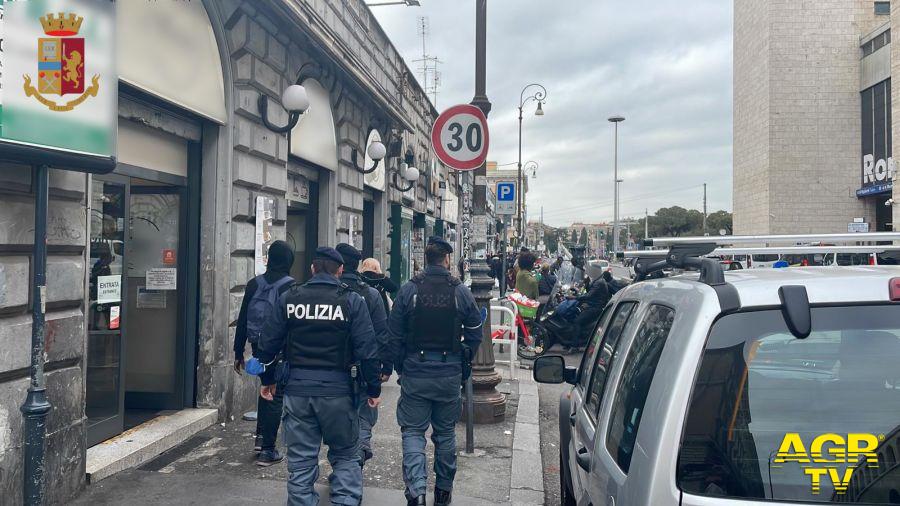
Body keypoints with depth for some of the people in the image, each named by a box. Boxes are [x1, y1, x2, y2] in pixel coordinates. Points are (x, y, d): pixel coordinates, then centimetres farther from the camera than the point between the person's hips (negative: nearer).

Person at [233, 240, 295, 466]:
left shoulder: (254, 284, 2)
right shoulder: (291, 287, -12)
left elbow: (242, 321, 5)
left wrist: (239, 352, 11)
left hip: (258, 347, 5)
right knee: (276, 396, 3)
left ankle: (261, 436, 25)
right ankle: (267, 450, 5)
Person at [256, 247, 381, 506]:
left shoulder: (288, 298, 2)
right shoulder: (352, 300, -6)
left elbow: (269, 343, 6)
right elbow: (367, 349, -9)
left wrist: (267, 379, 18)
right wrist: (373, 389, -1)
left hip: (297, 388, 2)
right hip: (338, 389, -2)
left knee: (300, 459, 12)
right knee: (346, 455, 13)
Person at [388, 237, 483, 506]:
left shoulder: (408, 290, -6)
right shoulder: (462, 292, -3)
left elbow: (394, 335, -2)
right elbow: (475, 335, 2)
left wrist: (400, 367, 10)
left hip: (415, 374, -1)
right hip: (450, 375, 2)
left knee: (413, 431, 5)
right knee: (445, 433, 15)